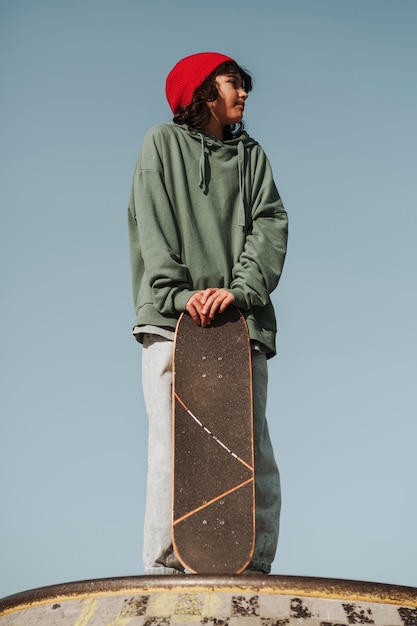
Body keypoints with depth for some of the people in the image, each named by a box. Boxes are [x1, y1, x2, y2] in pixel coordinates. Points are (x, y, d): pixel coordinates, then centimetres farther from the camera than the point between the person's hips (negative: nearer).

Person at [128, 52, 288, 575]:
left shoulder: (250, 154, 22)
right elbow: (152, 225, 3)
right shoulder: (162, 144, 16)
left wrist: (239, 290, -11)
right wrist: (178, 294, -13)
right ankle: (165, 570, -9)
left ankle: (254, 569, -5)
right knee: (172, 446, -10)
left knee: (252, 449, -6)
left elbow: (270, 226, 7)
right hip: (172, 318, -2)